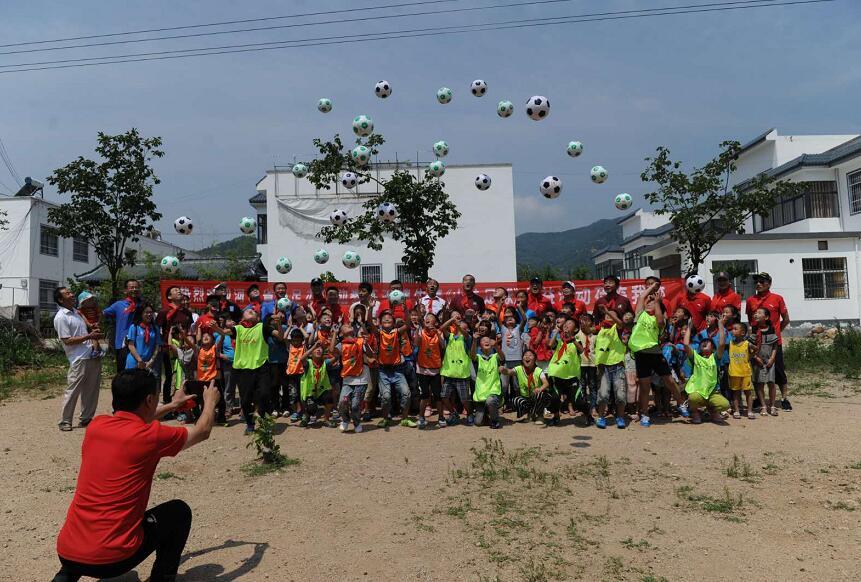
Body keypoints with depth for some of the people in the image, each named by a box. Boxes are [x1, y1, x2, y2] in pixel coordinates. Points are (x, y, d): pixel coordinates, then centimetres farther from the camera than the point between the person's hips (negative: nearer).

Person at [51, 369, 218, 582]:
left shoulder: (96, 425, 4)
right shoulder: (150, 435, -12)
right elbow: (202, 431, 7)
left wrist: (172, 405, 40)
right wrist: (210, 401, 26)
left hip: (66, 553, 6)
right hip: (110, 558, -6)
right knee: (179, 511, 14)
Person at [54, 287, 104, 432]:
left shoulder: (76, 312, 16)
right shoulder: (61, 318, -10)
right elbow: (67, 341, -14)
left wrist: (95, 334, 7)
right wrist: (89, 336, -17)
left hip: (93, 356, 8)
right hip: (79, 359, -8)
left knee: (91, 390, 12)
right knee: (73, 390, -2)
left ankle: (86, 418, 23)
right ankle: (65, 421, 10)